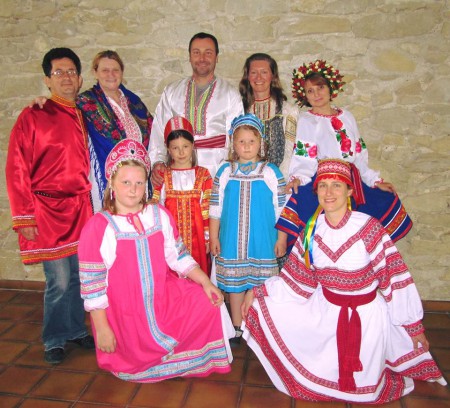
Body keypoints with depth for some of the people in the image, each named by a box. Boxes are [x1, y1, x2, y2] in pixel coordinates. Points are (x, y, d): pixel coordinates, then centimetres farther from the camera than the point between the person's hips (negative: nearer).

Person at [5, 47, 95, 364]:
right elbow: (17, 171, -6)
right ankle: (54, 340, 22)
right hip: (48, 210, -4)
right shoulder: (33, 117, -4)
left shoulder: (85, 118, 10)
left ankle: (76, 330, 31)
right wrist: (25, 218, -9)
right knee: (59, 280, 0)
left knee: (79, 275, 12)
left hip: (81, 209, 5)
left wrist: (92, 203, 8)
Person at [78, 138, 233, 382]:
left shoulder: (160, 215, 0)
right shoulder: (98, 227, -14)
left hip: (164, 298, 4)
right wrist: (102, 328, -12)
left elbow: (178, 257, 3)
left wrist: (206, 283, -7)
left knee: (209, 303, -8)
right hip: (125, 314, -4)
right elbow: (92, 284, -13)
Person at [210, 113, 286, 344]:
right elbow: (215, 208, 4)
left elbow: (281, 209, 1)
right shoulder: (225, 172, 2)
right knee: (234, 283, 11)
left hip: (263, 242, -1)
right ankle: (237, 328, 27)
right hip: (232, 242, 1)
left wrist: (281, 238, -1)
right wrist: (213, 237, 2)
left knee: (261, 284, 7)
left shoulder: (271, 172, -1)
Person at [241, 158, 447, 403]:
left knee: (362, 389, 6)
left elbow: (396, 278, -15)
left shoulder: (369, 228, -21)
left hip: (366, 315, -4)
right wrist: (256, 292, -1)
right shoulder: (311, 230, -7)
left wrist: (415, 326, -9)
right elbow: (295, 277, 2)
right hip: (324, 310, 4)